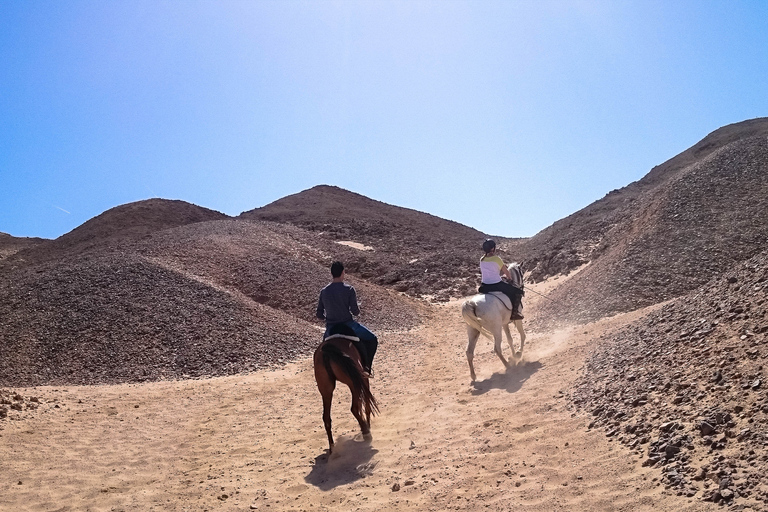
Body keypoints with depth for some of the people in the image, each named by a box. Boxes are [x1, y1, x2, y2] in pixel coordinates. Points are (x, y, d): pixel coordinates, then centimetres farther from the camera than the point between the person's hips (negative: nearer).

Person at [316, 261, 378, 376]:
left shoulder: (324, 291, 0)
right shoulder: (349, 289, -11)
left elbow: (319, 315, 3)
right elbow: (355, 312, -12)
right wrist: (358, 309, 11)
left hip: (330, 330, 4)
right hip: (348, 326, -4)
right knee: (372, 340, 15)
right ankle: (366, 366, 10)